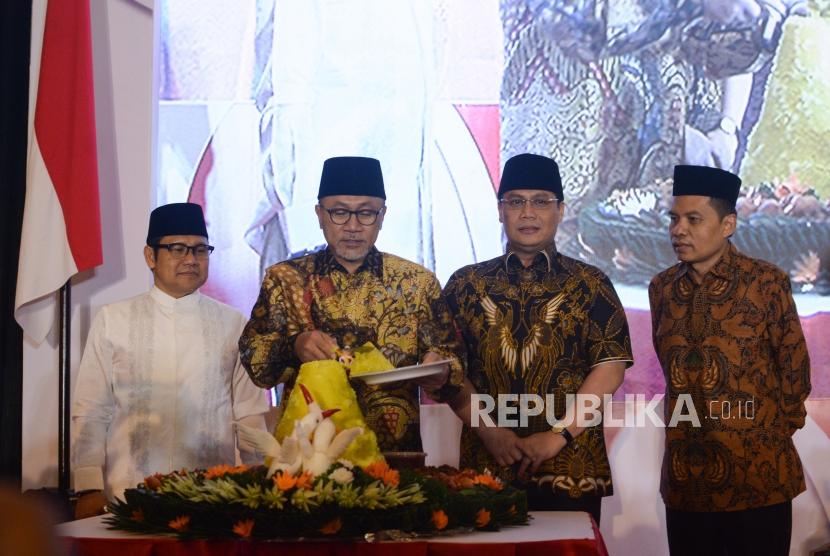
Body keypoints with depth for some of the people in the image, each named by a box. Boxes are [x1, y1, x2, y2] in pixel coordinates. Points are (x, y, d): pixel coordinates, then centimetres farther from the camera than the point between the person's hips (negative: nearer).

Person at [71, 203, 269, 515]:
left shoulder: (233, 325, 7)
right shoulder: (112, 321, 5)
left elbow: (250, 416, 6)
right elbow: (91, 413, 3)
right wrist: (90, 489, -4)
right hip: (127, 498, -1)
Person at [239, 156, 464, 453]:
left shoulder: (418, 282, 11)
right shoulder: (284, 279, 11)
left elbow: (450, 357, 11)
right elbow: (252, 359, 4)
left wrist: (439, 375, -12)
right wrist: (294, 347, -15)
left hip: (395, 448, 1)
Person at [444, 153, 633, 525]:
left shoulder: (590, 285, 6)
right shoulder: (466, 285, 10)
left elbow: (611, 367, -2)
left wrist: (558, 435, -11)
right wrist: (488, 431, -9)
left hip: (571, 469, -1)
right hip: (485, 465, 1)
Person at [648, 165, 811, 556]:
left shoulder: (767, 283, -6)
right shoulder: (662, 288, 7)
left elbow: (794, 366, 0)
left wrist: (774, 432, 6)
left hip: (758, 476, -4)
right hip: (686, 478, 4)